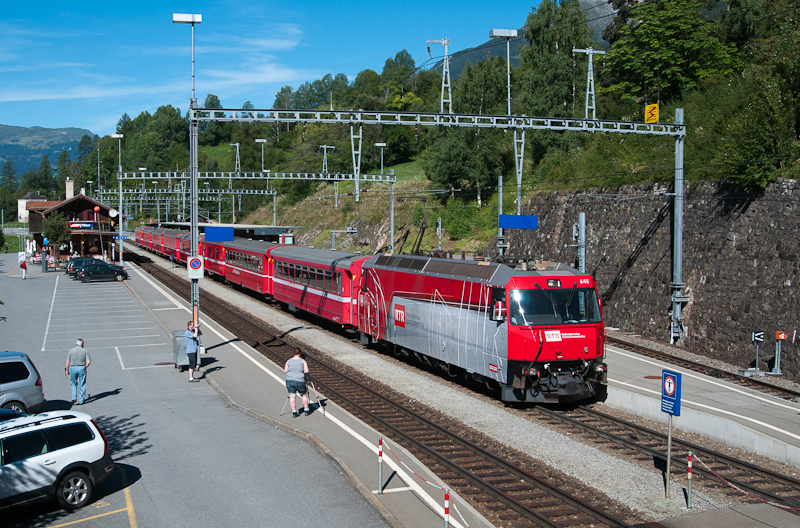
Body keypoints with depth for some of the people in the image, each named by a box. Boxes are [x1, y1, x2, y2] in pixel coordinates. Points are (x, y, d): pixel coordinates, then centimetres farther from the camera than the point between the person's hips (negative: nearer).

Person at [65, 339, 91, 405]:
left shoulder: (71, 350, 0)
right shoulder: (85, 351, -1)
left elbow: (68, 361, -1)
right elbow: (88, 361, -7)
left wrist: (67, 370, 9)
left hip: (73, 368, 1)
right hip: (82, 368, -1)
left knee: (73, 383, 20)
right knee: (82, 385, 8)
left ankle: (74, 398, 7)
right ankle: (81, 401, 10)